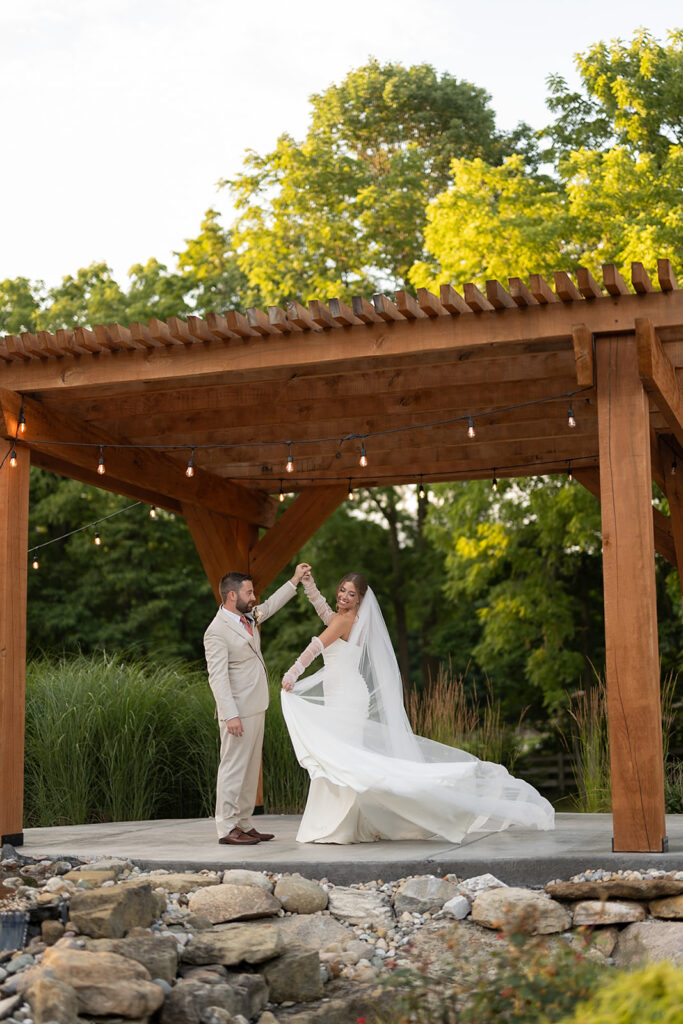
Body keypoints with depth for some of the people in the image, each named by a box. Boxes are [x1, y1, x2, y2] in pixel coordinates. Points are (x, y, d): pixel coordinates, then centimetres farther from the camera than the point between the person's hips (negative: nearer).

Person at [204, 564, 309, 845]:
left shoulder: (247, 616, 10)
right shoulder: (217, 632, -16)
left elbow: (269, 606, 32)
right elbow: (218, 678, -20)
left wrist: (295, 580, 34)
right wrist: (231, 715, -25)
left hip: (256, 708, 9)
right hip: (239, 712, -9)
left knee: (251, 768, 12)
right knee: (233, 767, -6)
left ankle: (243, 824, 18)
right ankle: (226, 828, -1)